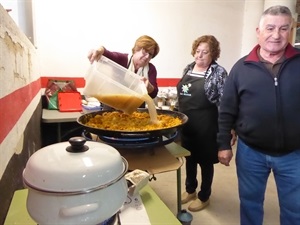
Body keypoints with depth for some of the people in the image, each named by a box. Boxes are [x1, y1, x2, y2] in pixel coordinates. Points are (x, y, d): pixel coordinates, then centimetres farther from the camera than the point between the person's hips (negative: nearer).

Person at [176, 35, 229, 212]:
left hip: (205, 125, -6)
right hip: (186, 124, 6)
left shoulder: (219, 72, -10)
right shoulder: (188, 68, 8)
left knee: (205, 161, 10)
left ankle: (204, 197, 31)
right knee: (189, 158, 19)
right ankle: (190, 189, 41)